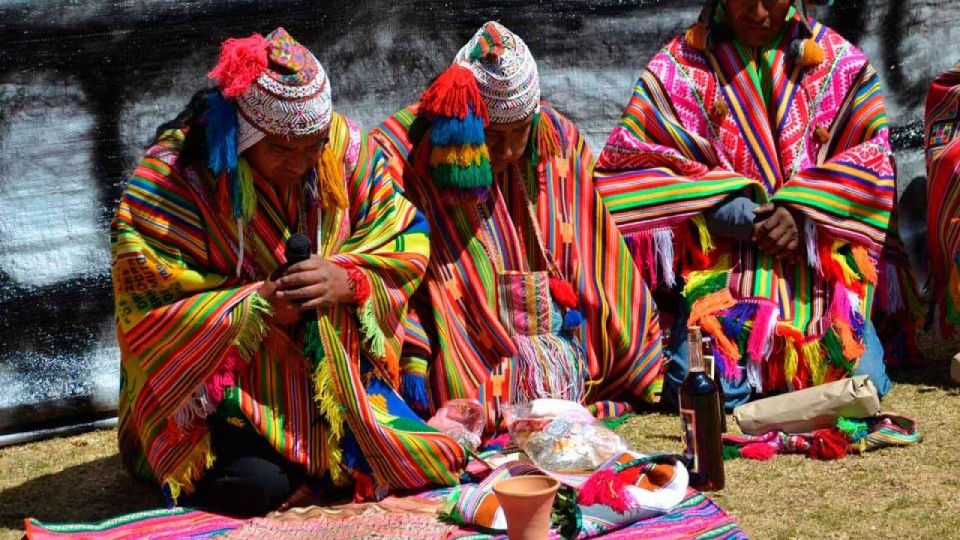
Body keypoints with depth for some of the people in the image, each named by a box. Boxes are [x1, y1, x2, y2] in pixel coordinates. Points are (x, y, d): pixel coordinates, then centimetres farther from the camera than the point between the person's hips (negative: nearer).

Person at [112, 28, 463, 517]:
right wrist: (258, 304, -27)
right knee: (258, 486, -27)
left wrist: (347, 279, -23)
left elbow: (408, 242, -2)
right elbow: (146, 303, -18)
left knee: (422, 461, -7)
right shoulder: (174, 176, -17)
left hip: (337, 376, 4)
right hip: (222, 382, -4)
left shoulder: (345, 146, -6)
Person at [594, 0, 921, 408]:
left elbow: (871, 161, 5)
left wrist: (803, 214, -13)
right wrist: (744, 216, -12)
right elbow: (628, 167, -5)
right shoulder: (681, 66, 3)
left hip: (822, 263, 2)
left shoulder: (842, 63, 10)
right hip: (721, 264, -2)